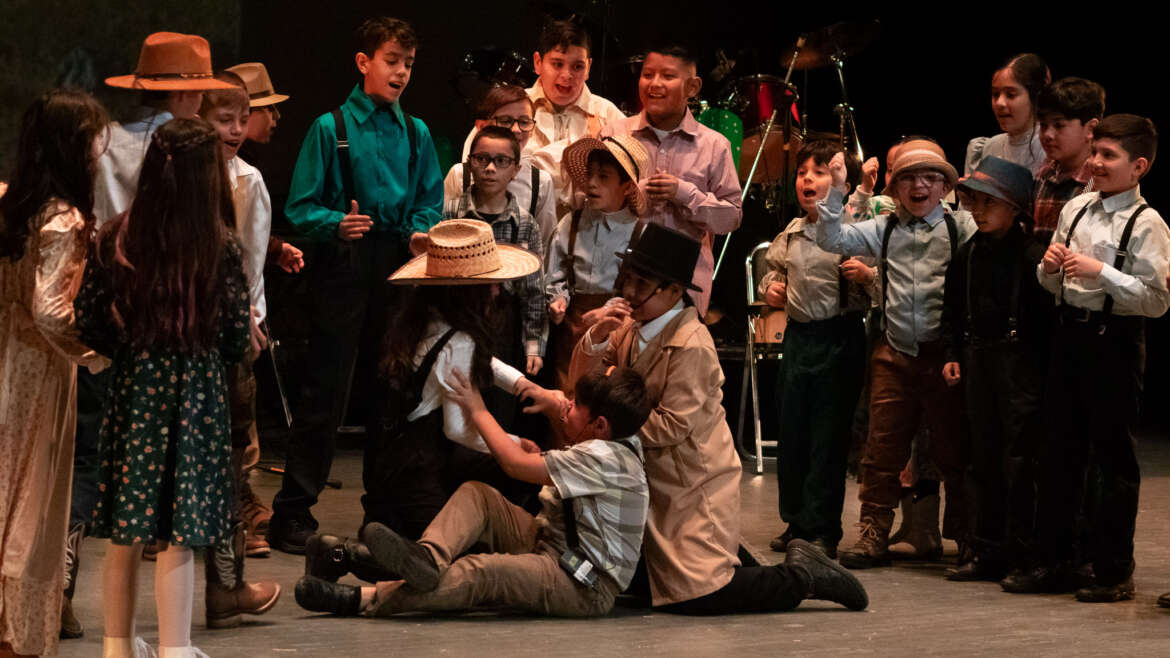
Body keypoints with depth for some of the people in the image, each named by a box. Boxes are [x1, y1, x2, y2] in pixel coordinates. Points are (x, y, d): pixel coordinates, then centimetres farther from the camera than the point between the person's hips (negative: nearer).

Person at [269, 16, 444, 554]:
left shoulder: (416, 134, 12)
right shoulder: (331, 128, 0)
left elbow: (430, 202, 16)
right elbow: (301, 207, -4)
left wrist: (422, 231, -5)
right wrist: (337, 224, -22)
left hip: (399, 267, 4)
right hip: (344, 268, -4)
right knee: (326, 393, -6)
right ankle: (292, 515, 0)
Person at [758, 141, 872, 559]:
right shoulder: (790, 235, 11)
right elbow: (773, 266, 29)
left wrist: (868, 276, -29)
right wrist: (770, 286, 8)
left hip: (839, 340, -7)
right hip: (798, 336, 7)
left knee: (828, 438, -3)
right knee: (791, 433, 11)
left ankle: (821, 529, 4)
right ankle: (795, 521, 23)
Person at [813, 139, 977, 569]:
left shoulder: (961, 225, 1)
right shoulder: (885, 230, 11)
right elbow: (831, 239, 5)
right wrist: (836, 191, -2)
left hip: (944, 354, -3)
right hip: (894, 353, 3)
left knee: (954, 449, 5)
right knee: (882, 449, 4)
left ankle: (966, 536, 16)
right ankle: (873, 536, 10)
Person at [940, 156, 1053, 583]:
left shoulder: (1033, 254, -12)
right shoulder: (968, 254, 11)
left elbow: (1047, 312, -15)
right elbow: (953, 307, 20)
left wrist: (1041, 362, -18)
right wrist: (952, 353, 14)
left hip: (1021, 361, -7)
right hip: (979, 359, 7)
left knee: (1019, 460, -5)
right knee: (984, 460, 11)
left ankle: (1022, 555, 1)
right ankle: (988, 554, 18)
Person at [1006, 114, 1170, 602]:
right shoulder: (1075, 210, 9)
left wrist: (1101, 271, -20)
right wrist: (1050, 268, -4)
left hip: (1114, 341, -6)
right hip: (1069, 332, 6)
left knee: (1114, 458, 2)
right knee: (1059, 452, 11)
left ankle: (1113, 571, 11)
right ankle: (1053, 562, 20)